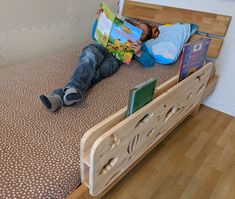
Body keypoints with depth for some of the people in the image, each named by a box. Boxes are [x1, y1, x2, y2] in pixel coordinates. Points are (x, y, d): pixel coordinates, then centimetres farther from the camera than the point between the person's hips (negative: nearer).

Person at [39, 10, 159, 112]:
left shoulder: (140, 45, 28)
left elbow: (150, 63, 8)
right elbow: (95, 36, 36)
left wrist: (138, 52, -10)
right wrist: (98, 20, 20)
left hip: (114, 59, -2)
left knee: (93, 73, -36)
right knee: (90, 58, -37)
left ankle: (61, 94, -57)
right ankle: (73, 91, -60)